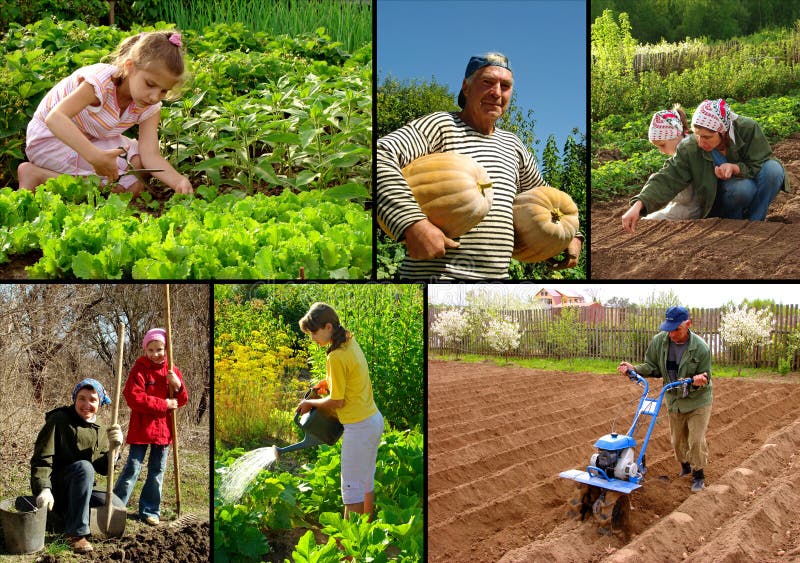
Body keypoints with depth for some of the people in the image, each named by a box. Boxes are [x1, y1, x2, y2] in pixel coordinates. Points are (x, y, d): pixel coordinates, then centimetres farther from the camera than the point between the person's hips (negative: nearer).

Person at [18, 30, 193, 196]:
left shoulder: (149, 107, -12)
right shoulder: (102, 80, -32)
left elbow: (150, 155, -21)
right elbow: (55, 118, -43)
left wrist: (179, 181, -41)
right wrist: (95, 156, -55)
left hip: (90, 140, 8)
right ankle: (37, 175, -16)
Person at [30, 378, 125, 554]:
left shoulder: (100, 430, 9)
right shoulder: (59, 420, -11)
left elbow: (103, 469, 5)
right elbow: (42, 459, -18)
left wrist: (112, 448, -16)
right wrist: (43, 489, -34)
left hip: (83, 490, 7)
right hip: (55, 489, -7)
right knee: (84, 466, -35)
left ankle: (68, 513, 14)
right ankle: (76, 532, -32)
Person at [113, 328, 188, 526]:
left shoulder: (172, 371, 6)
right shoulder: (139, 369, -8)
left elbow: (182, 401, 9)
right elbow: (134, 398, -18)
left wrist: (178, 385, -13)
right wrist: (164, 404, -20)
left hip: (164, 428, 5)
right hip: (141, 427, -5)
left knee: (157, 471, 10)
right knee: (133, 468, -2)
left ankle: (150, 511, 20)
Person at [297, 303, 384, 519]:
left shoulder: (336, 357, -21)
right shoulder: (350, 343, 5)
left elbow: (337, 401, -15)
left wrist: (310, 403, -1)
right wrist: (328, 382, 14)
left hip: (359, 427, -10)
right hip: (374, 419, 10)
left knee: (352, 487, -1)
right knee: (366, 481, 19)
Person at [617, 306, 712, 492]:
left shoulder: (701, 348, -25)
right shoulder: (659, 341, -15)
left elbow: (705, 377, -16)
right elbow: (652, 367, -2)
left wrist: (699, 381, -40)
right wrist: (634, 369, -19)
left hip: (698, 401, -4)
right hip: (674, 400, 4)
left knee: (696, 440, -2)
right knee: (678, 440, 18)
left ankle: (698, 475, 18)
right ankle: (685, 466, 44)